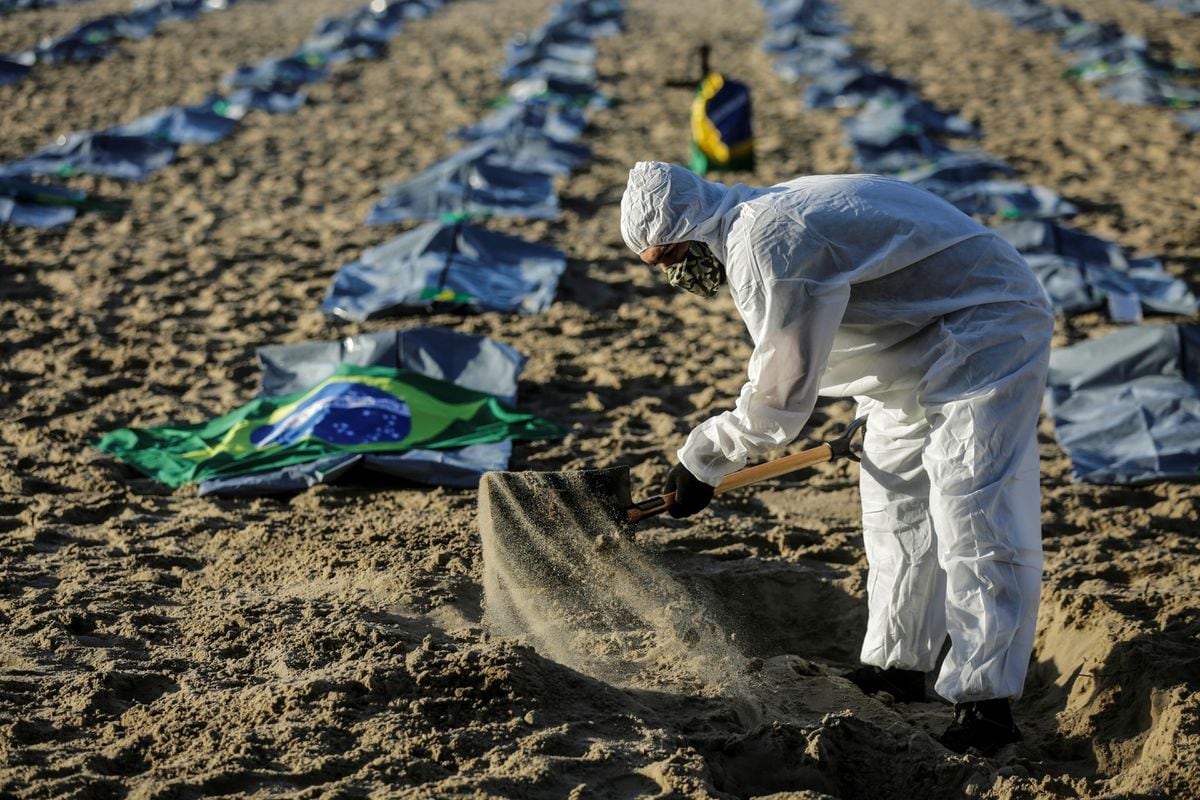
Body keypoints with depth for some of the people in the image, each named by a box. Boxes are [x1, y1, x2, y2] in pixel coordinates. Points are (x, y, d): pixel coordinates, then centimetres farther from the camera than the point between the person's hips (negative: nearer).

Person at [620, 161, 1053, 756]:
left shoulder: (767, 246, -26)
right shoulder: (753, 226, 6)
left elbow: (779, 394, -20)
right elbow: (782, 370, 18)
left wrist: (701, 459, -9)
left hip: (986, 332, -11)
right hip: (918, 346, 11)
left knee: (972, 515, -14)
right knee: (895, 501, 16)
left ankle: (985, 708, -13)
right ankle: (897, 667, 25)